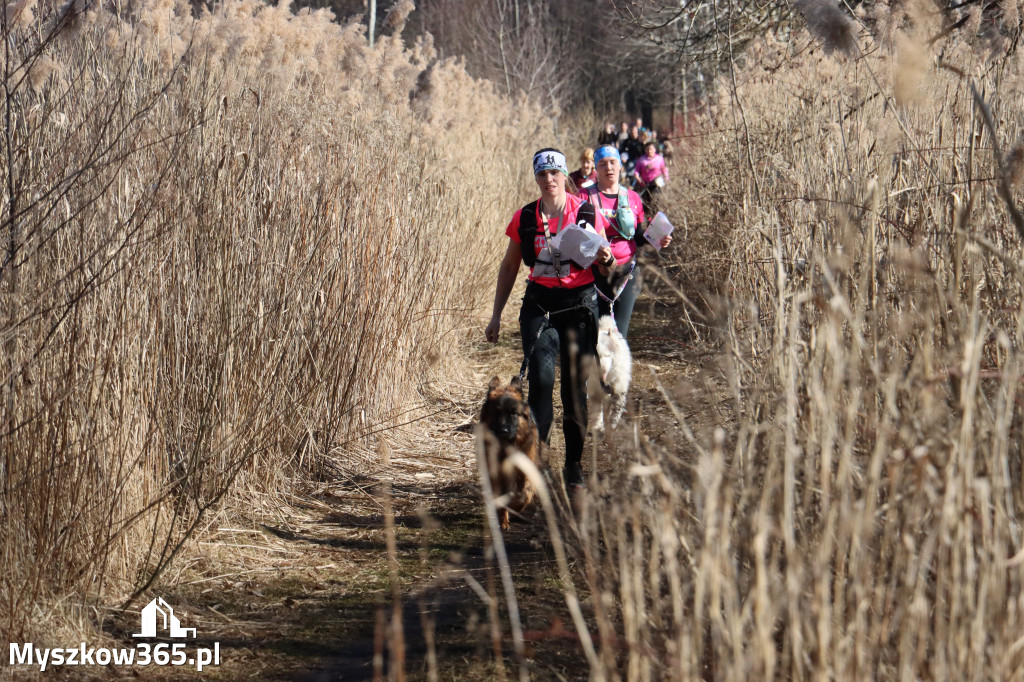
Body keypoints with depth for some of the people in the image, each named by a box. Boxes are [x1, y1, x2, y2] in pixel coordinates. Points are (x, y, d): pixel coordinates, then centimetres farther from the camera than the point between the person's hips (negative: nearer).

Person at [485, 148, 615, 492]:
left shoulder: (586, 213, 2)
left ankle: (574, 466, 14)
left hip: (579, 305, 0)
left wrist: (606, 259, -17)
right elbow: (509, 267, 14)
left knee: (576, 386, 4)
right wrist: (496, 315, 11)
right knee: (541, 379, -15)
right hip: (539, 305, 0)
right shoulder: (524, 219, 5)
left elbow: (605, 270, 8)